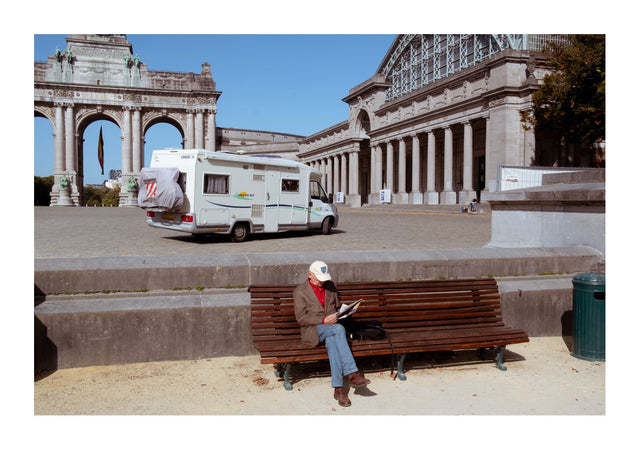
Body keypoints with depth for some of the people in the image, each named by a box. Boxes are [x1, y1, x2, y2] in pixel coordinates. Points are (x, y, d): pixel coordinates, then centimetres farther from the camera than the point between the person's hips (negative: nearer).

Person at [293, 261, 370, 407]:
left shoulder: (330, 286, 15)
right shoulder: (300, 292, -1)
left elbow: (338, 307, 25)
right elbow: (301, 318, -8)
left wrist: (338, 315, 0)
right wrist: (324, 320, -18)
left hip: (332, 328, 4)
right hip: (313, 331, -4)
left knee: (332, 342, -34)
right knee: (338, 329, -35)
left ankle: (338, 388, -36)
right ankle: (352, 374, -37)